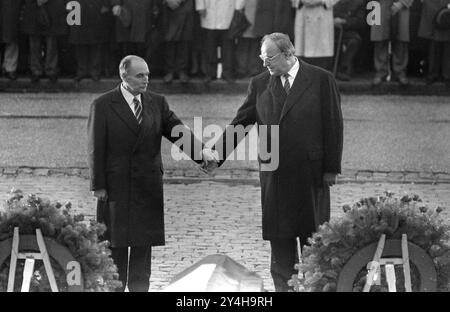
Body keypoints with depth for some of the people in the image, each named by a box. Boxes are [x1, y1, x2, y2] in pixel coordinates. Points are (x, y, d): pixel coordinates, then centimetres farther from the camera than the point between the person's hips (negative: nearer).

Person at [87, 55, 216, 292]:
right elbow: (95, 148, -4)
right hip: (115, 186, -3)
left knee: (144, 243, 7)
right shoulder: (103, 106, -4)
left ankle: (139, 288, 15)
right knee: (116, 243, 4)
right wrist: (98, 185, -8)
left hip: (148, 186, 3)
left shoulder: (157, 103, 7)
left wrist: (200, 152, -18)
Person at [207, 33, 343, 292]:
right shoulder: (261, 84, 7)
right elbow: (240, 123, 9)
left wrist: (332, 168, -7)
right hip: (274, 173, 3)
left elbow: (333, 126, -3)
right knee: (279, 236, 5)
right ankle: (284, 285, 13)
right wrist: (217, 156, 1)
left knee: (312, 234, 4)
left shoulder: (322, 80, -3)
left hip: (311, 172, -3)